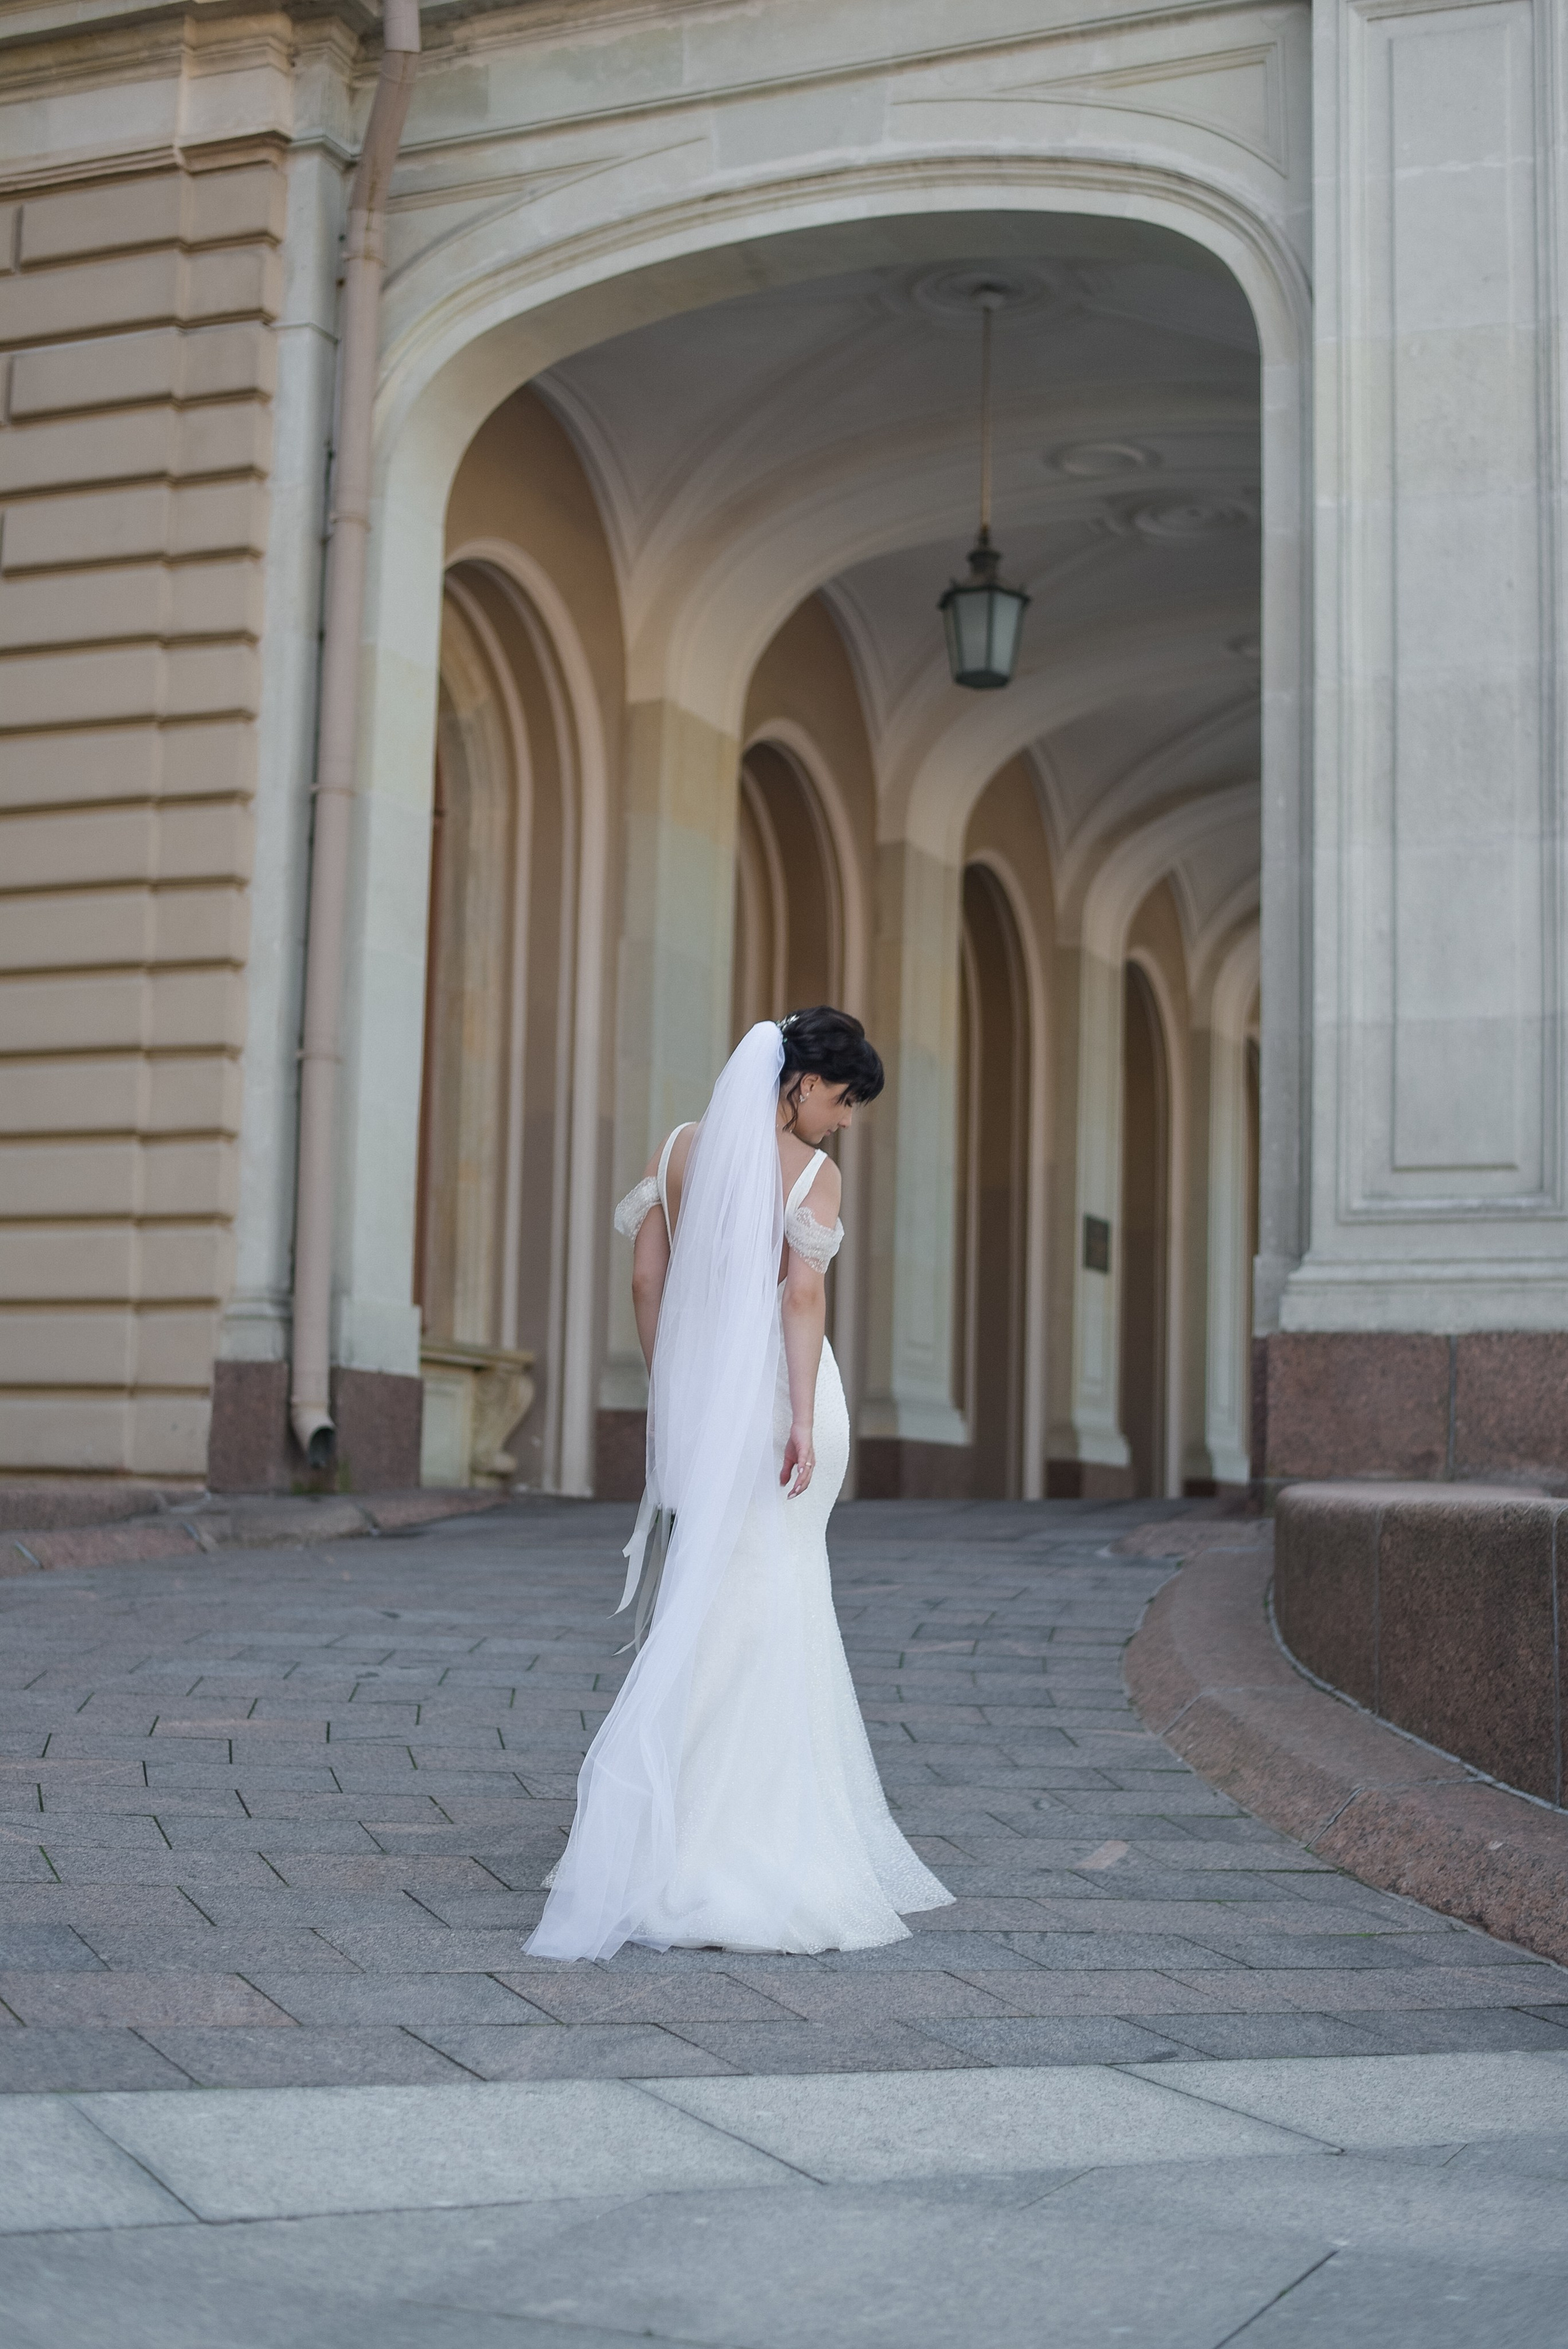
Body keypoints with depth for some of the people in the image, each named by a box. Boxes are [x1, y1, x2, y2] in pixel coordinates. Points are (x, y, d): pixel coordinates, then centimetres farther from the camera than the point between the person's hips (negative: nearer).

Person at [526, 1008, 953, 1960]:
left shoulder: (682, 1149, 9)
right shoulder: (812, 1171, -7)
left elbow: (647, 1277, 8)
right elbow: (804, 1291, -17)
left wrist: (672, 1391, 15)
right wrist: (802, 1417, -20)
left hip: (697, 1391, 5)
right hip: (778, 1390, -5)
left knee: (706, 1607, 13)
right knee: (769, 1613, 1)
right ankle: (752, 1841, 3)